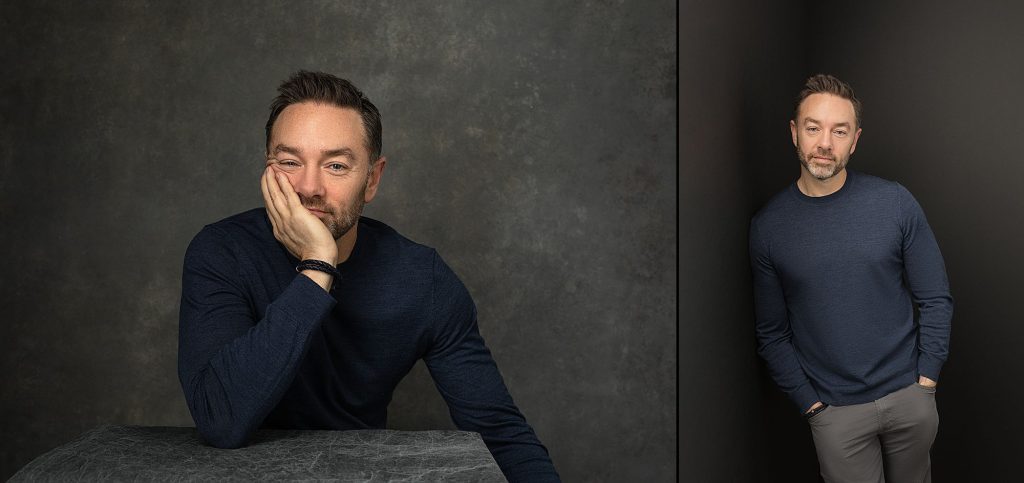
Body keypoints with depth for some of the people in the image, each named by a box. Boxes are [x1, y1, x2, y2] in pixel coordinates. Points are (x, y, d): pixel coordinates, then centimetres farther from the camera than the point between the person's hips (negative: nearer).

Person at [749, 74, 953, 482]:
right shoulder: (768, 226, -8)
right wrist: (810, 403, -5)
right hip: (836, 412, -1)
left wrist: (926, 381, -2)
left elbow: (936, 300, 0)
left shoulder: (895, 202, -6)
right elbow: (772, 334, -2)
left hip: (909, 394, 1)